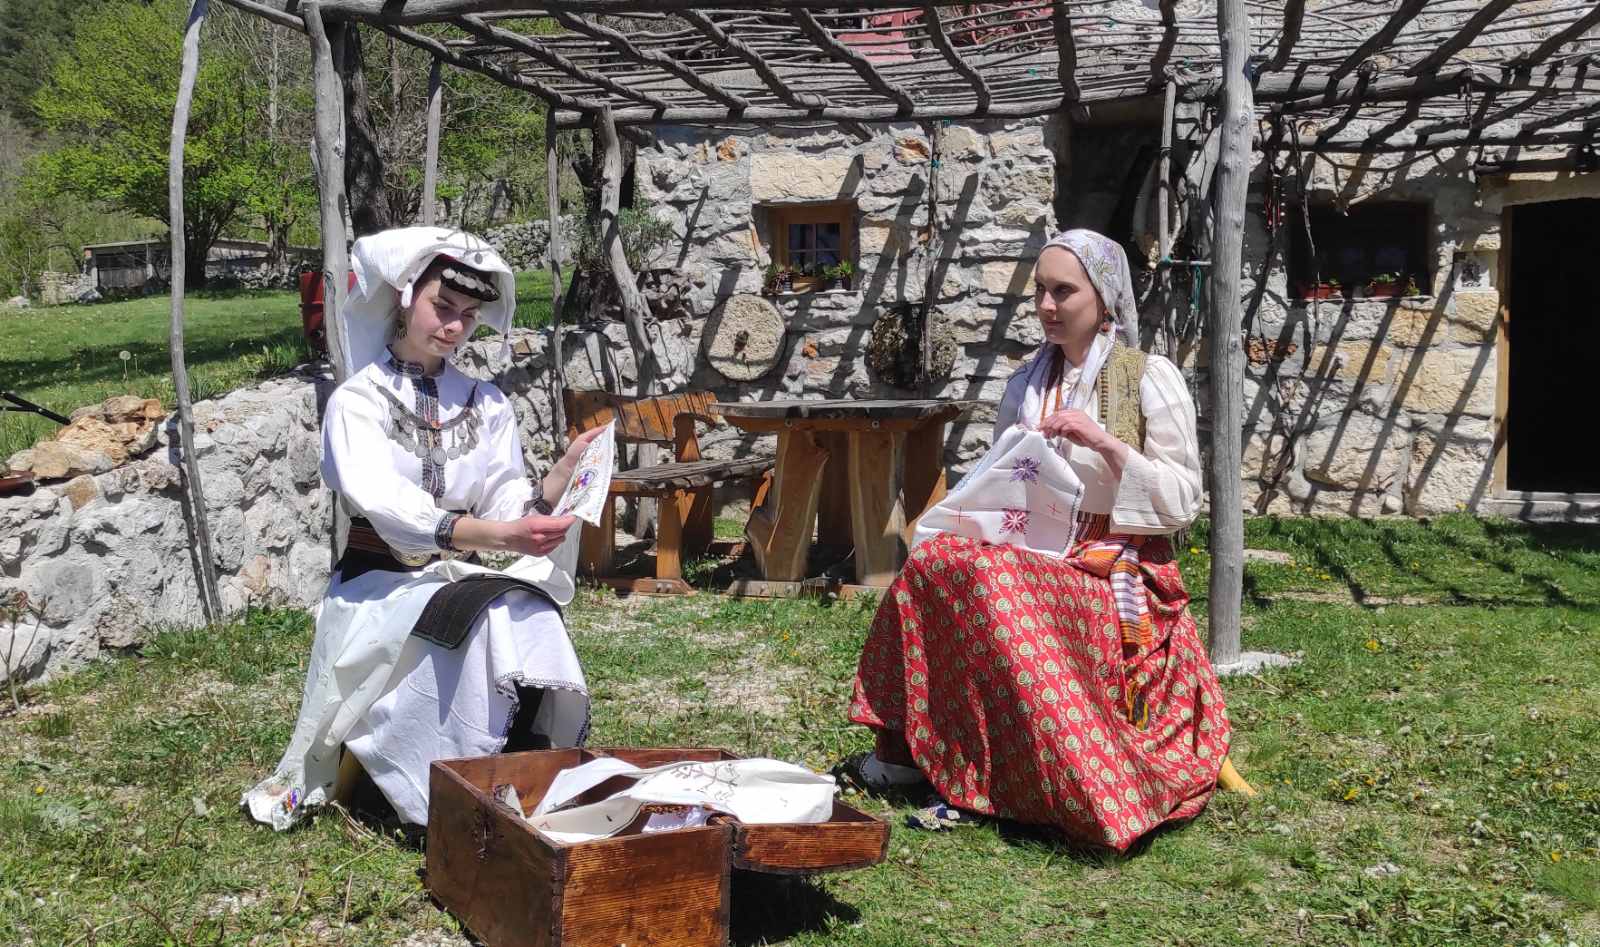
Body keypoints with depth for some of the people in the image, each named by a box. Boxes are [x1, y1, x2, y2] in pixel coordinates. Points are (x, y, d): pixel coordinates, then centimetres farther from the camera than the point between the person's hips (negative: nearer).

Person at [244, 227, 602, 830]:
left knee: (533, 618, -30)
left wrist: (562, 475, -23)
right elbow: (385, 505, -22)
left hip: (464, 578, 4)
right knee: (487, 620, -33)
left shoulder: (486, 404, 10)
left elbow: (509, 504, -1)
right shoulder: (358, 400, -4)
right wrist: (499, 536, -36)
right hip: (379, 583, -4)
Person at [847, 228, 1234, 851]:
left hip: (1116, 570, -5)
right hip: (1037, 559, 5)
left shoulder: (1151, 378, -2)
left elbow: (1182, 501, -7)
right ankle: (907, 746, -17)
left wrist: (1105, 442, -19)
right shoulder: (1028, 381, 14)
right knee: (935, 562, -23)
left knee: (991, 586, -32)